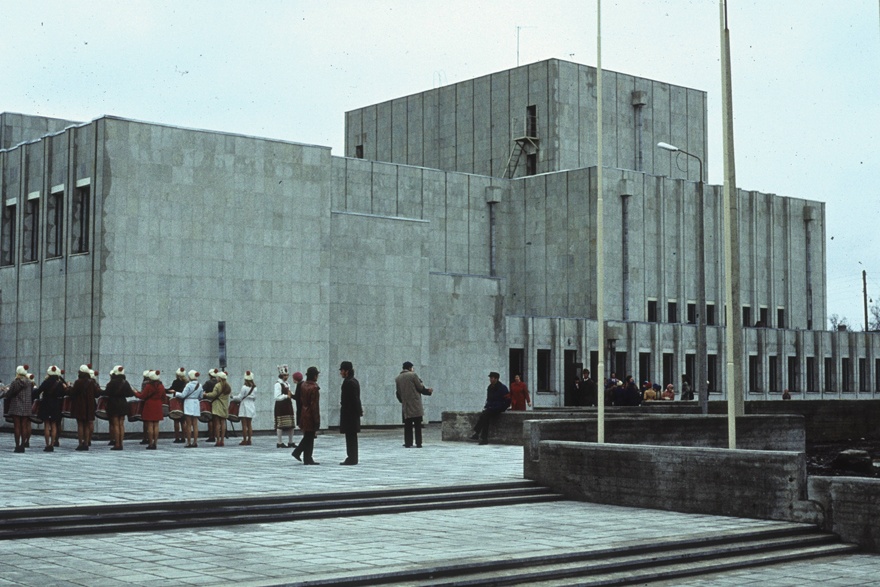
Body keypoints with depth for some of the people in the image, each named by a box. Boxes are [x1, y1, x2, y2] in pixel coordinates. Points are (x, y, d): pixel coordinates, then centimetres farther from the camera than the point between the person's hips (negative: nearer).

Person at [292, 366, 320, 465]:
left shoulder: (303, 385, 3)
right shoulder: (314, 388, -20)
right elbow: (315, 405, -20)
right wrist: (317, 420, -15)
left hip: (304, 414, 7)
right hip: (311, 415, -7)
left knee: (307, 437, 21)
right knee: (309, 438, 2)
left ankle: (297, 452, 19)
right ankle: (307, 459, 9)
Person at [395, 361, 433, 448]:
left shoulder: (397, 378, 8)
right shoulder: (413, 375, -6)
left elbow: (398, 393, 10)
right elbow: (420, 387, -6)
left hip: (405, 405, 4)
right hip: (416, 404, -4)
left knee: (407, 425, 8)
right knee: (418, 425, 1)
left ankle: (408, 443, 4)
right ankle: (418, 443, 0)